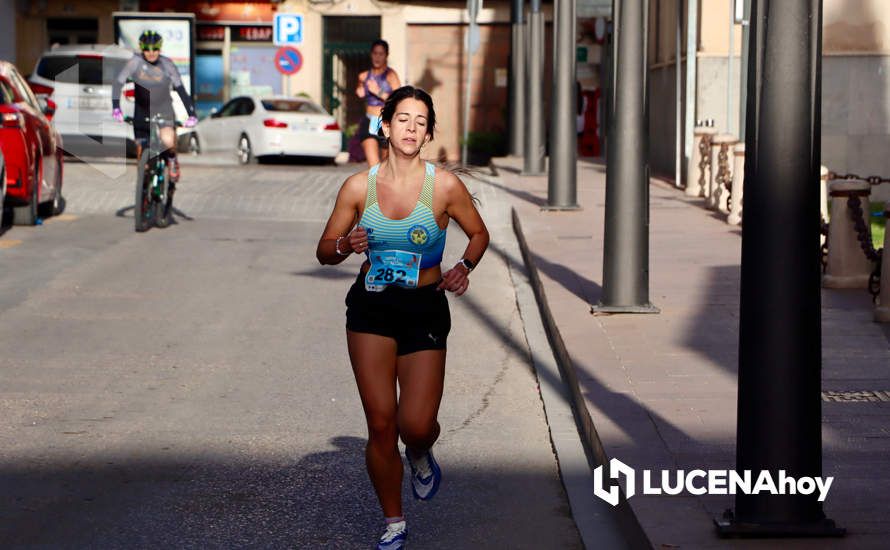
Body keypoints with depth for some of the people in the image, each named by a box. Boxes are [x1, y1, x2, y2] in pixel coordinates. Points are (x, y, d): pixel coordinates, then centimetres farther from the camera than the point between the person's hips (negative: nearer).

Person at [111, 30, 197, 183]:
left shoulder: (167, 64, -11)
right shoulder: (135, 62, -11)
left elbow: (180, 89, -11)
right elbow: (118, 83, -12)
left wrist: (192, 114, -18)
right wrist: (116, 108, -24)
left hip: (164, 112, -2)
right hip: (142, 113, 2)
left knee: (168, 141, -30)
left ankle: (172, 159, 3)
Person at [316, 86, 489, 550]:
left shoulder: (444, 186, -7)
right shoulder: (358, 186, -3)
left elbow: (479, 233, 9)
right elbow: (324, 251, 5)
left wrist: (465, 267, -10)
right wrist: (345, 245, -18)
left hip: (425, 308, -1)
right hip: (371, 307, 1)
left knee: (416, 425, -8)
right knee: (380, 423, -2)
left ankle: (420, 455, 33)